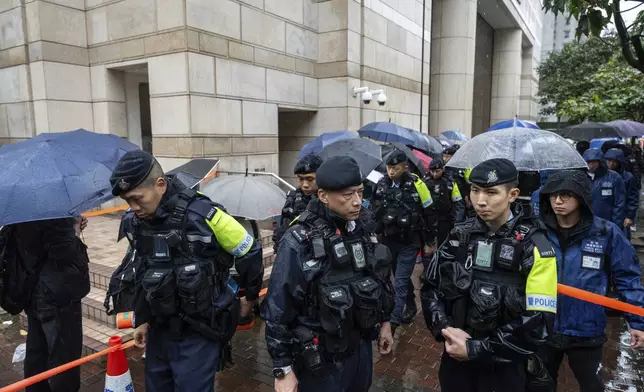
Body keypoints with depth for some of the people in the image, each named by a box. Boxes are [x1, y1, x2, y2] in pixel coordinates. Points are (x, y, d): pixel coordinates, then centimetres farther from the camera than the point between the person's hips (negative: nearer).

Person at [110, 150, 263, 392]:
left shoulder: (202, 215, -24)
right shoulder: (133, 222, -4)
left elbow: (249, 252, -11)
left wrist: (250, 295, 3)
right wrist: (142, 318, 14)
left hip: (201, 331, -5)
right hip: (160, 328, 6)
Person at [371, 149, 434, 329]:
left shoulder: (416, 185, -13)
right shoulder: (382, 184, -3)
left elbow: (428, 215, -5)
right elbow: (376, 211, 11)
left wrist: (429, 242, -2)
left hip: (409, 243, -4)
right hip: (389, 241, 5)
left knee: (400, 282, -6)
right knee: (402, 278, 19)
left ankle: (394, 321, -2)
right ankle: (411, 306, 39)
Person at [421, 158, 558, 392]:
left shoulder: (535, 247, -13)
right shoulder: (460, 235, -1)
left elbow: (538, 322, -18)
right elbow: (431, 287, 3)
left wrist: (476, 349, -19)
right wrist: (445, 329, -13)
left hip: (505, 367, -3)